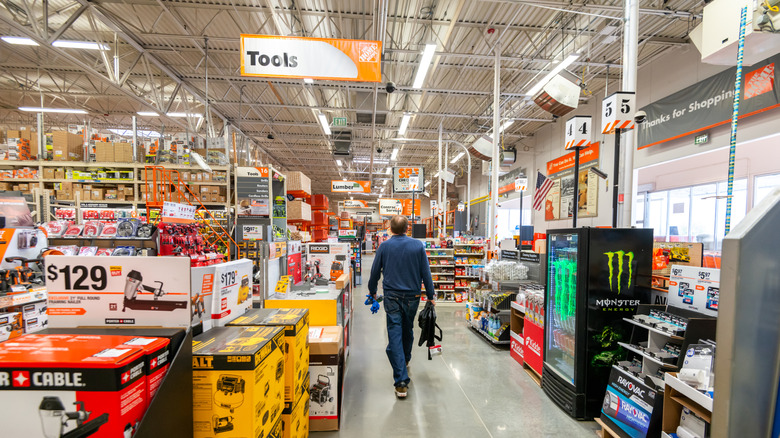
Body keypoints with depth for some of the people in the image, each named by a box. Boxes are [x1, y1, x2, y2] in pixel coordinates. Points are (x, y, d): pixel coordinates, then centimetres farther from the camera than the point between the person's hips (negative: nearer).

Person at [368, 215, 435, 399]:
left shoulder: (384, 246, -3)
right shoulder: (418, 245, -3)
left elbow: (375, 272, 4)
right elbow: (426, 273, -2)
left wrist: (372, 291, 20)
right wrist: (430, 295, 7)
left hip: (392, 297, -2)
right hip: (412, 296, 2)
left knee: (394, 335, -1)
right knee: (408, 330, 22)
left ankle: (401, 382, -3)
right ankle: (405, 361, 46)